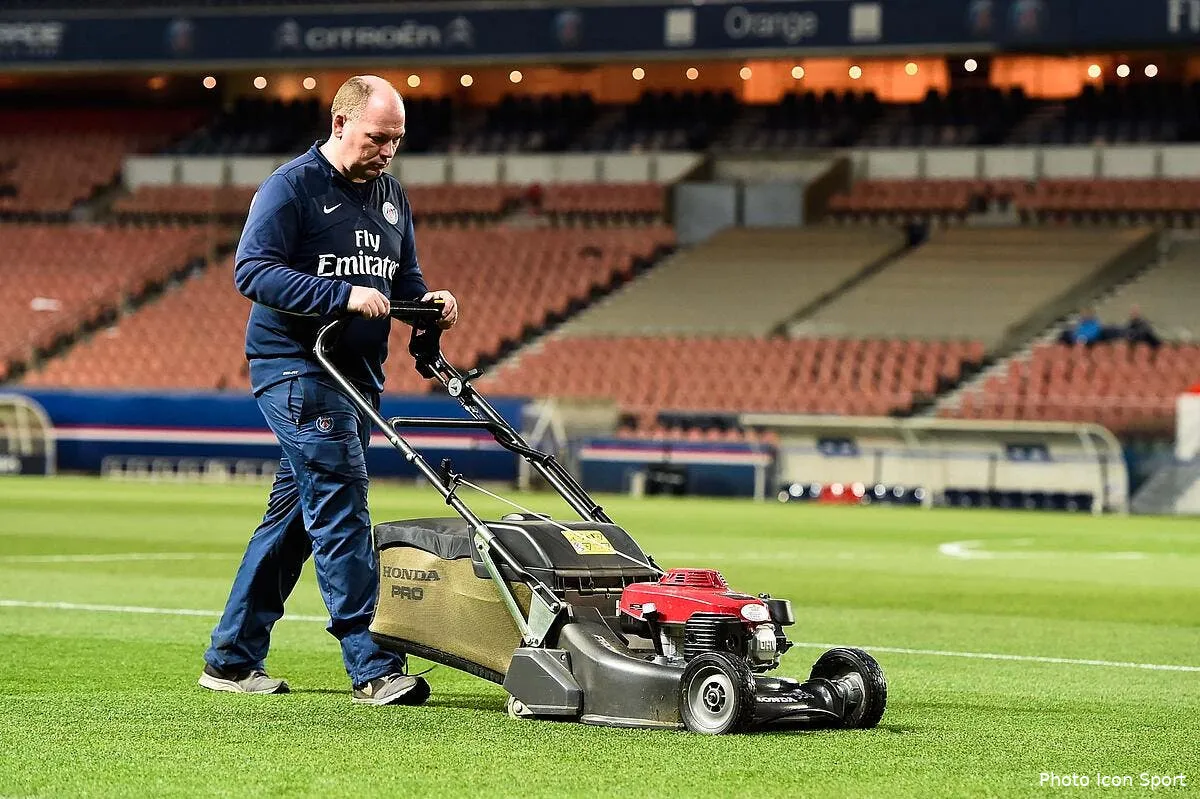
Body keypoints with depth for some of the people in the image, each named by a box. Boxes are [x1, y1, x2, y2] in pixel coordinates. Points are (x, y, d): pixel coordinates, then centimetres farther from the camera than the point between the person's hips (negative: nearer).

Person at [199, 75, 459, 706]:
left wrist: (429, 301, -1)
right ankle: (371, 667, -17)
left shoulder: (391, 195, 16)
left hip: (357, 375, 8)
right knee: (341, 506, -14)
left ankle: (231, 659, 17)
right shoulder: (291, 187, -8)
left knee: (294, 512, 10)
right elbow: (253, 271, -16)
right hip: (296, 367, -8)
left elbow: (403, 278, 23)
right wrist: (344, 294, -24)